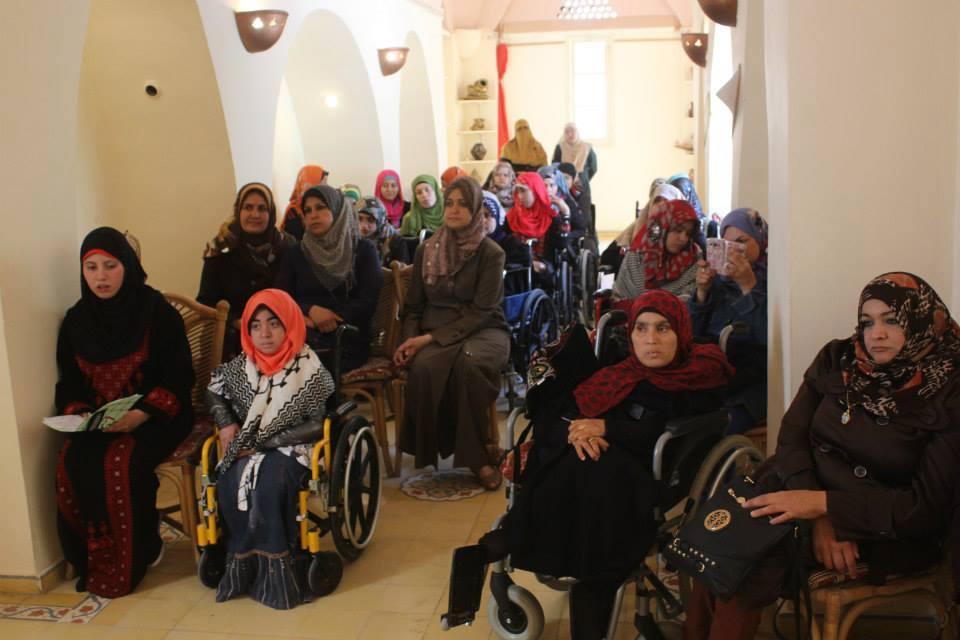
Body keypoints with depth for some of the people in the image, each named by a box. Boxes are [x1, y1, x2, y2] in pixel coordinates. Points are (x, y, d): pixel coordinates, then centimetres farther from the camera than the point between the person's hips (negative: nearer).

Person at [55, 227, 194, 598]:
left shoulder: (157, 313, -7)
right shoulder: (77, 320, 8)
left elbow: (179, 378, -10)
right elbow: (69, 383, 11)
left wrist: (141, 414, -23)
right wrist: (78, 414, -10)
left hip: (154, 417, -4)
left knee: (120, 463, -31)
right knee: (71, 464, -25)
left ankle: (134, 558, -9)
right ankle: (91, 560, -5)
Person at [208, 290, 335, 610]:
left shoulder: (310, 370, -9)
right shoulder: (240, 366, 4)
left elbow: (316, 426, -11)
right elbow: (214, 391, 21)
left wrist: (263, 442, -15)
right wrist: (226, 425, 1)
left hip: (290, 449, -4)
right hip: (246, 448, 4)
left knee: (268, 485, -34)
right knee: (230, 487, -28)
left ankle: (276, 570, -20)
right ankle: (245, 564, -12)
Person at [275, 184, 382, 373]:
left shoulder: (363, 250, 11)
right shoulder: (294, 254, 20)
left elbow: (367, 303, -1)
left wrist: (315, 321, -10)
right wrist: (310, 310, -13)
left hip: (346, 340, -2)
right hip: (302, 339, 3)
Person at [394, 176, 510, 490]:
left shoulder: (491, 253, -2)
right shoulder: (426, 250, 11)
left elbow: (481, 313, -10)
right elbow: (413, 307, 14)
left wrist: (432, 337, -18)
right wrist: (410, 340, -6)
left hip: (483, 332, -2)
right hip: (434, 335, 3)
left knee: (468, 361, -38)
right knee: (423, 366, -34)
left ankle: (473, 454, -23)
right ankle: (428, 449, -17)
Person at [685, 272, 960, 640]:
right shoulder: (838, 360, 1)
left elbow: (927, 505, -14)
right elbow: (792, 436, -3)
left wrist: (823, 504, -24)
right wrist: (819, 519, -20)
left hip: (883, 531, -4)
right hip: (804, 494, 5)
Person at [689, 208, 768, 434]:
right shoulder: (719, 280, 15)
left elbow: (770, 338, -13)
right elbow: (693, 335, 10)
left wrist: (749, 286, -15)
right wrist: (702, 292, -3)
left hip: (751, 384, -4)